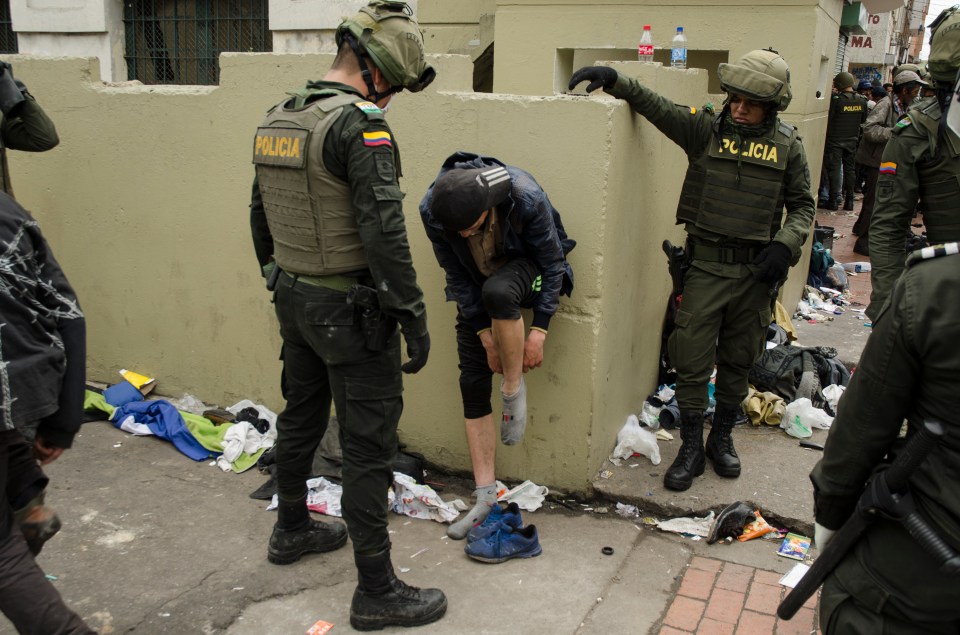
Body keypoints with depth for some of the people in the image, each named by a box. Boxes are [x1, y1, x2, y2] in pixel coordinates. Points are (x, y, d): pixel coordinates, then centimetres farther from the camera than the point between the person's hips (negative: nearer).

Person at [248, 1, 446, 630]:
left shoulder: (277, 119, 8)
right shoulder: (360, 125, -19)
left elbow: (261, 217, 16)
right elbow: (384, 232, -25)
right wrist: (414, 317, -18)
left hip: (293, 299, 9)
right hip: (350, 311, -8)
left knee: (301, 417, 24)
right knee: (369, 447, 0)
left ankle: (292, 529, 44)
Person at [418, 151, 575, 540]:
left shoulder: (526, 198, -32)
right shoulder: (432, 210, -25)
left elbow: (552, 263, -18)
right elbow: (456, 274, -11)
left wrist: (538, 332, -19)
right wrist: (485, 335, -12)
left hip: (527, 268, -3)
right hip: (477, 286, 3)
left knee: (497, 292, -40)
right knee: (473, 384, -6)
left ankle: (514, 389, -15)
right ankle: (486, 497, 3)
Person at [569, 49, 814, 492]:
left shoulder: (787, 146, 2)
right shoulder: (705, 128, -2)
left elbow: (803, 205, 9)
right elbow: (655, 105, -5)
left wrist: (785, 244, -8)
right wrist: (613, 80, -21)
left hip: (757, 270, 2)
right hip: (707, 265, -1)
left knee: (738, 360, 14)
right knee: (692, 360, -1)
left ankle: (722, 438, 32)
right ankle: (691, 448, 15)